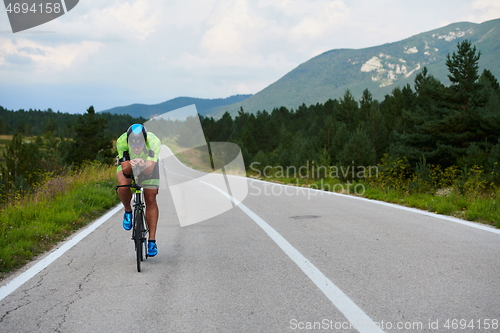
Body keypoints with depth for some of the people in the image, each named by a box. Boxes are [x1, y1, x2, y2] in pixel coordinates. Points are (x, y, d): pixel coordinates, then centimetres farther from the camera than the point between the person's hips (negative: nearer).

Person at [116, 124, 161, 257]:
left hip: (148, 165, 0)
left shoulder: (154, 142, -38)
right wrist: (130, 165, -56)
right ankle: (128, 211, 2)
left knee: (151, 200, -10)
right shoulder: (122, 141, -36)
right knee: (123, 187, -31)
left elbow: (149, 171, -40)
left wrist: (143, 165, -62)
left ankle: (152, 241, -3)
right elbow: (125, 170, -34)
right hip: (127, 163, 0)